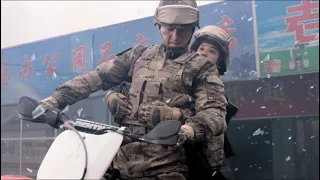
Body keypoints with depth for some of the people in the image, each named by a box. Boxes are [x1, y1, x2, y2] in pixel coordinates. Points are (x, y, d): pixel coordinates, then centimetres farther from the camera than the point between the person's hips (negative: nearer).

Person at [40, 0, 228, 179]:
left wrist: (192, 128, -29)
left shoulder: (202, 67, 6)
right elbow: (99, 76, 15)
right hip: (124, 156, 4)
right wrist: (58, 98, 6)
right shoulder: (140, 54, 18)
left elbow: (215, 110, -7)